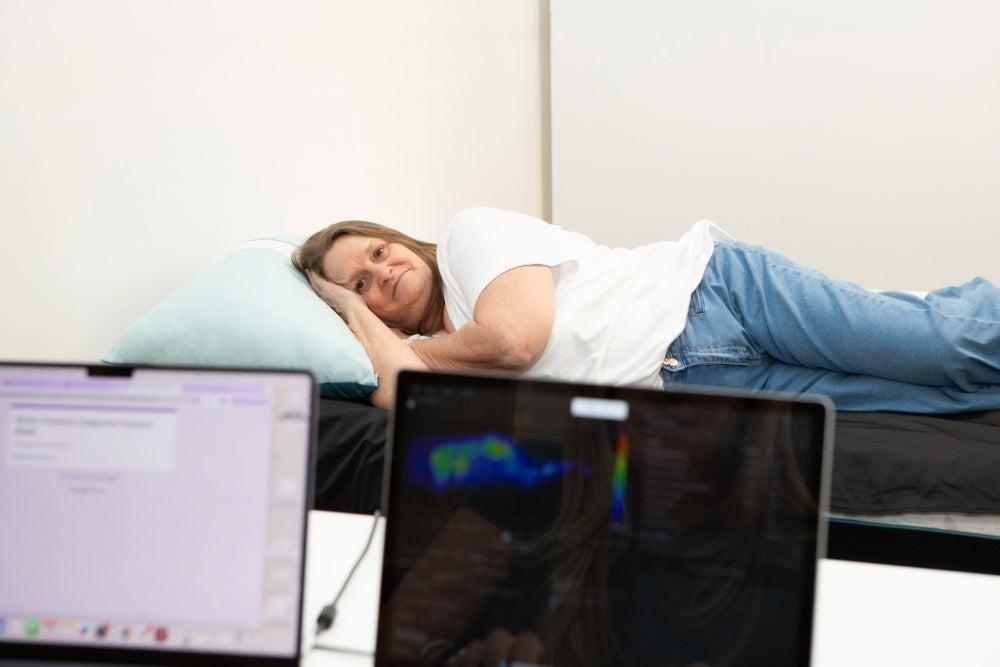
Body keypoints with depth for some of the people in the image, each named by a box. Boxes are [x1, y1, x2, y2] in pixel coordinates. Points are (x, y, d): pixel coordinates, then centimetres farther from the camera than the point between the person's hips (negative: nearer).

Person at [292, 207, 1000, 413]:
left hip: (709, 285, -3)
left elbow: (517, 334, -16)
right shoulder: (440, 354, 12)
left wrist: (421, 349, 2)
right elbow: (400, 397, -12)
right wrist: (357, 313, 4)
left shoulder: (472, 232, 1)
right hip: (689, 378, 3)